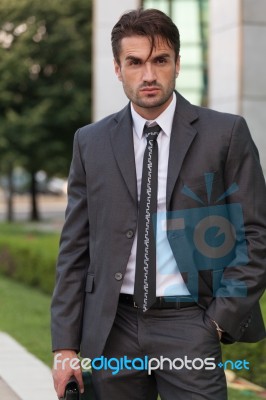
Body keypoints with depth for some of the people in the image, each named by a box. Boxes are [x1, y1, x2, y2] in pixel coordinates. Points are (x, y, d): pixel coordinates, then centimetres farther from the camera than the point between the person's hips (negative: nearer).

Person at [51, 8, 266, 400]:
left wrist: (222, 319, -8)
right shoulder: (91, 142, 7)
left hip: (189, 326, -2)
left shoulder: (226, 133, -1)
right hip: (112, 328, 2)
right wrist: (66, 345, 2)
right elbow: (75, 248, 7)